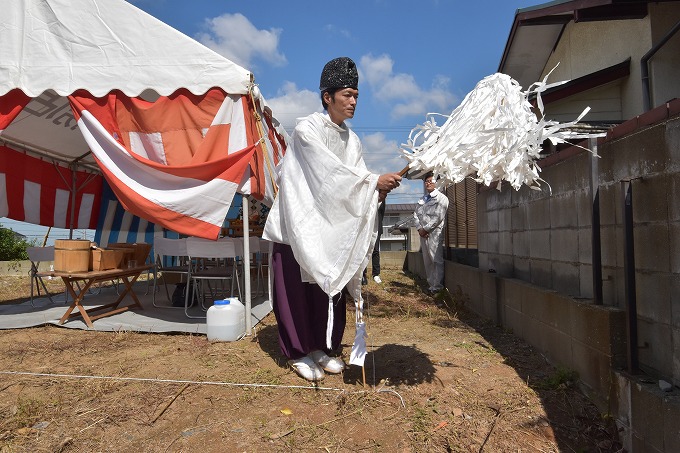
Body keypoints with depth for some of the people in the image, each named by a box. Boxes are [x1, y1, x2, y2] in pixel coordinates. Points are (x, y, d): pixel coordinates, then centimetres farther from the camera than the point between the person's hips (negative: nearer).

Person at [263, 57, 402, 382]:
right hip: (298, 223, -6)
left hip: (331, 228, 6)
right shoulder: (307, 129, -12)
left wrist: (377, 194, -20)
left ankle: (322, 347, 26)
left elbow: (356, 184, 0)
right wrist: (374, 182, -24)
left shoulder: (351, 139, 8)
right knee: (296, 291, 1)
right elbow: (331, 172, -23)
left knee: (329, 287, 10)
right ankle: (298, 353, 17)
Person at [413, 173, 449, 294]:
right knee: (427, 261, 8)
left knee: (437, 260, -9)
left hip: (435, 233, -7)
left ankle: (437, 287, -5)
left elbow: (438, 217, -11)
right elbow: (416, 214, 13)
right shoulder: (422, 200, 21)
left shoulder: (441, 198, -1)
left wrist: (426, 229, -11)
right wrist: (419, 228, -3)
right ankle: (431, 284, 15)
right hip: (423, 233, 7)